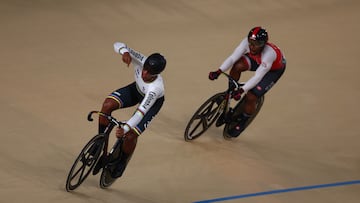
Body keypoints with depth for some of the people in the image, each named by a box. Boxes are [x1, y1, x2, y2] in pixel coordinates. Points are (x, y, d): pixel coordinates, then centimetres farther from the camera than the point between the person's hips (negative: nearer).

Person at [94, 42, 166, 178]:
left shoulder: (156, 88, -43)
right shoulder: (140, 62, -33)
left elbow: (141, 112, -46)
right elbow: (118, 45, -34)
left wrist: (125, 128, -58)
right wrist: (124, 52, -57)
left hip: (153, 102, -4)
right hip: (137, 89, 5)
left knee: (130, 136, -16)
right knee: (107, 105, -22)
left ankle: (122, 163, 16)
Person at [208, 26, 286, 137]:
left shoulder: (269, 53, -43)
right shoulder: (247, 42, -30)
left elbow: (257, 77, -43)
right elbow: (233, 57, -33)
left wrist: (241, 90, -51)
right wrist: (219, 71, -45)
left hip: (274, 69, -5)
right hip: (257, 61, 5)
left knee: (251, 97, -16)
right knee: (237, 66, -27)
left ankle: (243, 122, 11)